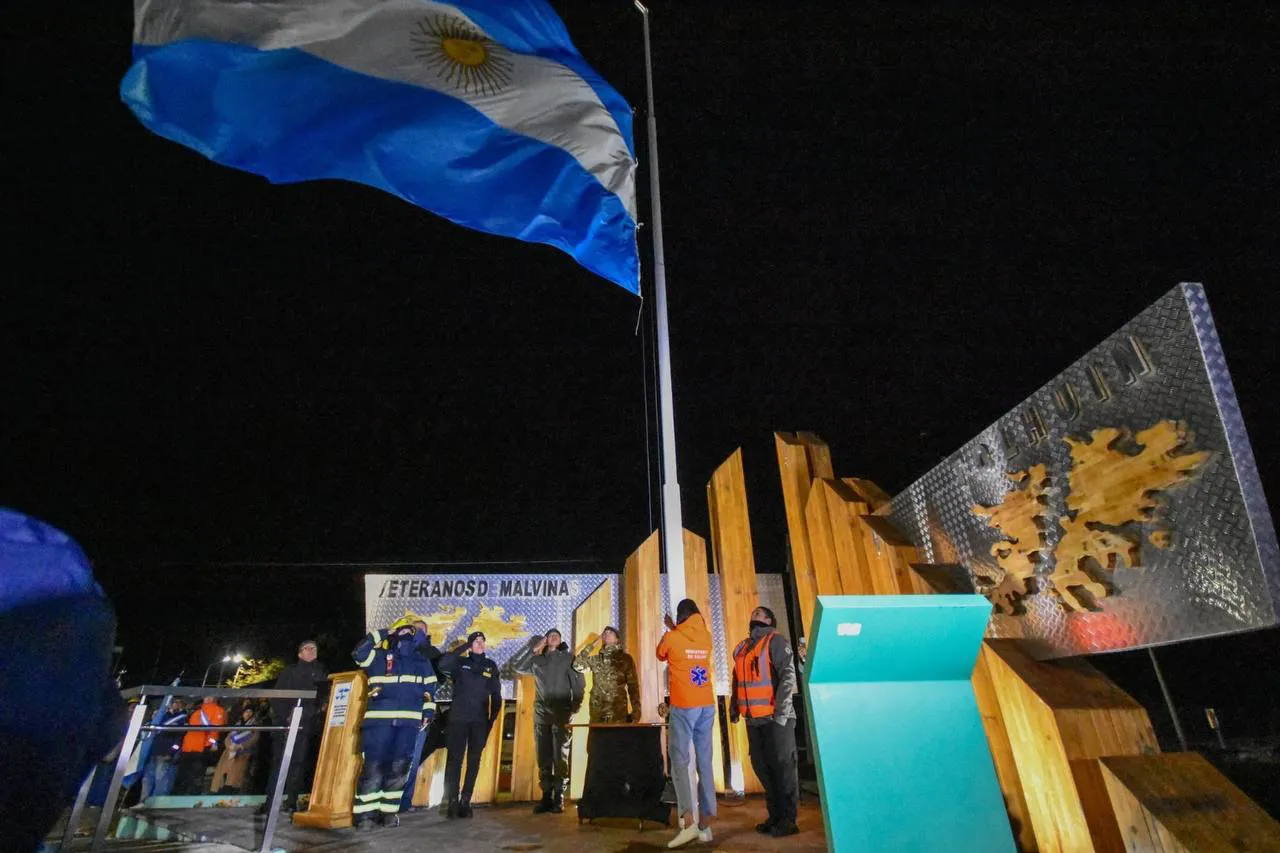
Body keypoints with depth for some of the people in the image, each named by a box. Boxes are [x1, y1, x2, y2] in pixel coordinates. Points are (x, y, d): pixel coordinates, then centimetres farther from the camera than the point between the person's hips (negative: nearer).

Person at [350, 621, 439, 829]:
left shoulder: (423, 662, 14)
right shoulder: (380, 656, 4)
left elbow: (429, 689, 17)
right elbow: (359, 653, -14)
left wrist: (428, 713, 8)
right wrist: (382, 634, -10)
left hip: (409, 722, 3)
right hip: (379, 720, -3)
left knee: (399, 767, 5)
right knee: (374, 765, -5)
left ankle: (389, 811, 15)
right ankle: (365, 813, 4)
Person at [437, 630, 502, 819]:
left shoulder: (491, 666, 7)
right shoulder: (460, 662, 3)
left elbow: (496, 694, 9)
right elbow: (443, 664, -19)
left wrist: (493, 718, 1)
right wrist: (464, 647, -18)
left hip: (480, 721, 2)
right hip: (458, 719, -2)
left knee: (474, 761, 4)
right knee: (455, 759, -5)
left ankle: (465, 802, 10)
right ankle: (453, 802, 1)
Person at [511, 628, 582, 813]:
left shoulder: (568, 658, 8)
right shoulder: (537, 660, 15)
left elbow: (578, 681, 2)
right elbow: (517, 666, 5)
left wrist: (575, 705, -9)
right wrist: (533, 649, 2)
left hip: (561, 712, -3)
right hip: (541, 712, 3)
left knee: (560, 756, -3)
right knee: (543, 757, 4)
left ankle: (559, 798, 1)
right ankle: (546, 797, 10)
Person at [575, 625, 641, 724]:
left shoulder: (625, 658, 5)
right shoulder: (596, 659, 14)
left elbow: (633, 686, 2)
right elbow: (577, 664, 0)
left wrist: (636, 710, -7)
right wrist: (593, 644, 4)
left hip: (618, 711, -3)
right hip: (597, 710, 3)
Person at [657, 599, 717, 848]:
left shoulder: (671, 638, -5)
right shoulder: (706, 637, 7)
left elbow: (660, 654, 17)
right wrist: (674, 629, 36)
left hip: (683, 707, -5)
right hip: (707, 707, 5)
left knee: (680, 763, -3)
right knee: (705, 764, 7)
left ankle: (688, 821, -16)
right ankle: (705, 825, 10)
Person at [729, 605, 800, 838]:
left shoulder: (776, 640, -6)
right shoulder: (742, 648, 16)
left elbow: (788, 675, -14)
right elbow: (737, 680, 22)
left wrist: (781, 711, -19)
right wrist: (734, 706, 14)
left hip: (775, 718, -7)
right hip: (754, 719, 7)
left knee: (782, 766, 1)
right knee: (762, 767, 13)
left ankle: (788, 820, 12)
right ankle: (775, 816, 25)